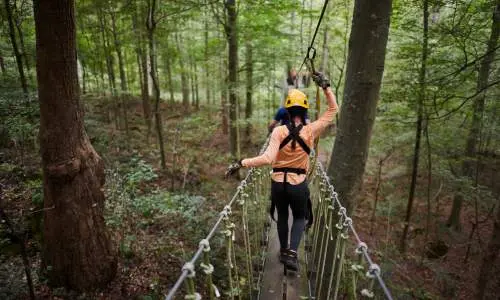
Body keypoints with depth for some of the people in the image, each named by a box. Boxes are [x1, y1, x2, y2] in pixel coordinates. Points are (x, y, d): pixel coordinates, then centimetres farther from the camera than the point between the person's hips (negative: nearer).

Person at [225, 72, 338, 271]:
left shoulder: (278, 131, -14)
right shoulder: (311, 131, -11)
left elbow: (267, 158, -25)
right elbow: (333, 110, 1)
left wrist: (241, 163, -23)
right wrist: (325, 86, -3)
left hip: (278, 183, 0)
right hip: (299, 184, 0)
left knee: (282, 216, 25)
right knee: (300, 217, 23)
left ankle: (284, 251, 40)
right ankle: (292, 253, 6)